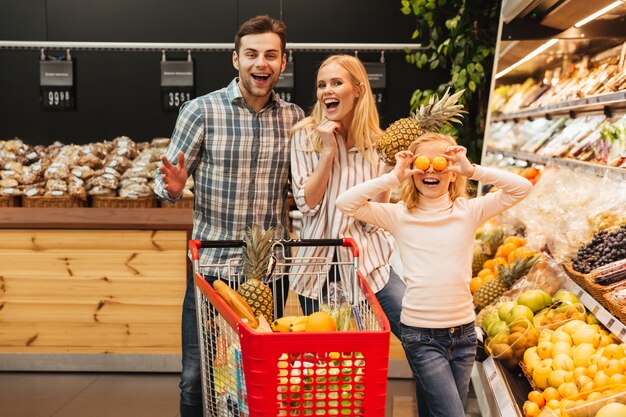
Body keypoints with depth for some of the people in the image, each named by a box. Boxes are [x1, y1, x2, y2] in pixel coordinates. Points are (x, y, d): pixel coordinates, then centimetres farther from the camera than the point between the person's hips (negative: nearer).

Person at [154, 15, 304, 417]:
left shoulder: (295, 118, 3)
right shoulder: (201, 111, -6)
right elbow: (166, 182, -2)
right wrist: (173, 185, -24)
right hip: (213, 263, -2)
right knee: (198, 375, 5)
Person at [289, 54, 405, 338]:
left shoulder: (377, 142, 1)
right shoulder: (306, 136, -3)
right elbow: (307, 204, -10)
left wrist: (390, 168, -15)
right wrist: (328, 151, -16)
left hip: (369, 260, 1)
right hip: (318, 264, 0)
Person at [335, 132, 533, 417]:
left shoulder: (469, 211, 2)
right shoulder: (399, 215, -2)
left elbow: (522, 188, -5)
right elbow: (345, 203, -11)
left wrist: (472, 170, -13)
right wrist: (394, 177, -14)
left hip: (463, 331, 3)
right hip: (421, 335, -3)